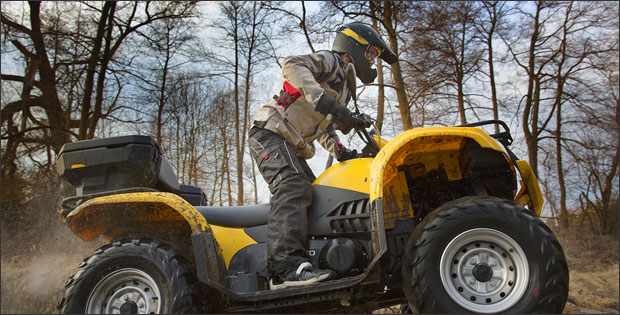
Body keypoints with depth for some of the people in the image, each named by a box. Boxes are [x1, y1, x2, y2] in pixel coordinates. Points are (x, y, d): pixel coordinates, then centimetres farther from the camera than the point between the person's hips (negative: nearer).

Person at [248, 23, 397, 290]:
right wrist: (325, 101, -34)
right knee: (294, 188, -30)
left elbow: (323, 127, 30)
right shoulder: (330, 60, 1)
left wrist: (339, 151, 10)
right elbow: (292, 65, -20)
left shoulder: (343, 91, 27)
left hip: (293, 148, 10)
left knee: (312, 198, 1)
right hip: (270, 131, -10)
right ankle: (286, 265, -43)